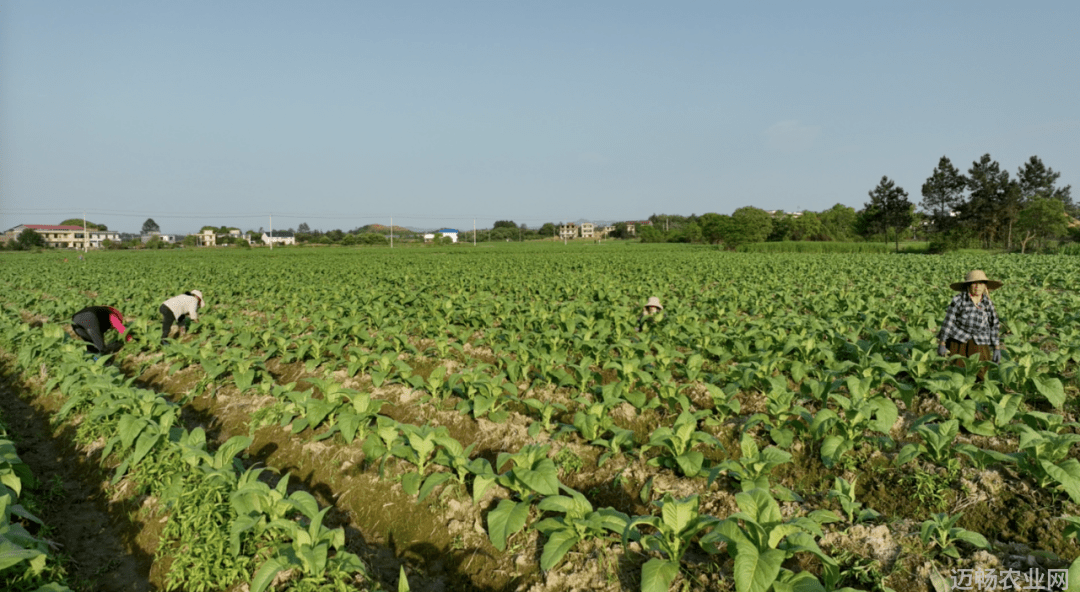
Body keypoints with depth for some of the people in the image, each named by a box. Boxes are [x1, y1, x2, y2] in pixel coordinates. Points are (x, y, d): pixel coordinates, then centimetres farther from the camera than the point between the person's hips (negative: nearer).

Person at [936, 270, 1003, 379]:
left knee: (980, 372, -7)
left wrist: (997, 348, 12)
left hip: (979, 344, 3)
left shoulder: (988, 303, 9)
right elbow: (948, 321, -2)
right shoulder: (959, 299, -1)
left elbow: (994, 326, 15)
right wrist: (942, 343, -5)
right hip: (958, 341, -2)